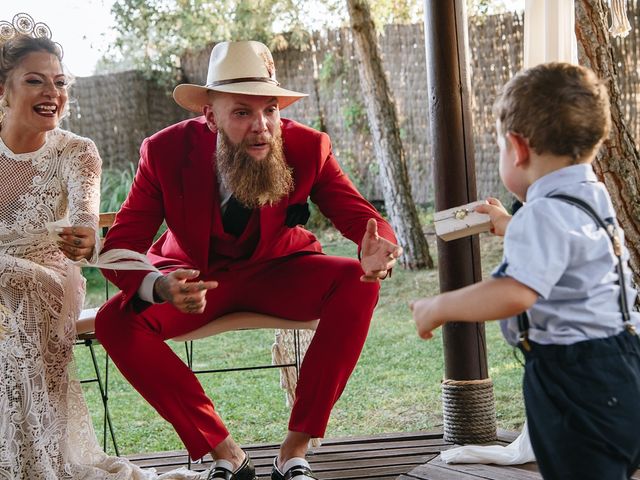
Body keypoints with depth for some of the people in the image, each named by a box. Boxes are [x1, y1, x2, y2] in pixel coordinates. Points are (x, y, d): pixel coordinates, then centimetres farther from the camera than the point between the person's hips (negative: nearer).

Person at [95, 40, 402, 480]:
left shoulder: (308, 147, -18)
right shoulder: (165, 152, -21)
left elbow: (363, 218, -15)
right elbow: (119, 248, -21)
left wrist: (375, 252, -43)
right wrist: (159, 288, -46)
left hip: (278, 271, 1)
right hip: (195, 277, 0)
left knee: (358, 284, -29)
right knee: (115, 321, -28)